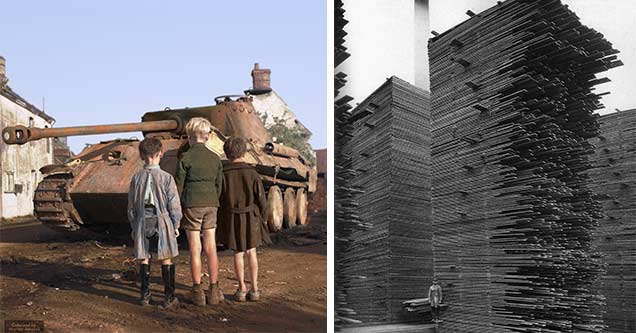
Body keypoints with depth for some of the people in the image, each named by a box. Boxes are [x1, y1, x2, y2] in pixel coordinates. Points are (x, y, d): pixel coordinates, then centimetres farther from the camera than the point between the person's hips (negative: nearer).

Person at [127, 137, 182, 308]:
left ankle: (145, 295, 15)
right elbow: (174, 205, -6)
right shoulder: (166, 178, -10)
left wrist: (134, 227, 16)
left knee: (143, 259, 12)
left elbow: (132, 206, 5)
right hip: (162, 221, -2)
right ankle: (169, 297, 10)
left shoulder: (136, 178, -1)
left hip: (142, 223, 2)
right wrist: (176, 225, 6)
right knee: (166, 259, 6)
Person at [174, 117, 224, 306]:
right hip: (211, 204, 4)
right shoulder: (215, 158, 6)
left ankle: (198, 292, 7)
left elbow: (178, 186, -6)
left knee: (195, 249, 2)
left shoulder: (186, 158, -8)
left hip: (192, 205, -4)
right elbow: (219, 186, 9)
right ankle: (214, 291, 12)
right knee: (211, 248, 8)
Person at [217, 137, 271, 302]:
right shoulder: (252, 173, -8)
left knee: (238, 253, 12)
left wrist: (220, 221, 8)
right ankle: (254, 289, 12)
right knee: (251, 252, 13)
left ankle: (242, 288, 10)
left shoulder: (223, 174, -8)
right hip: (251, 216, 0)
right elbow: (261, 199, -6)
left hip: (232, 218, 0)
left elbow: (218, 200, -4)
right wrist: (261, 217, 9)